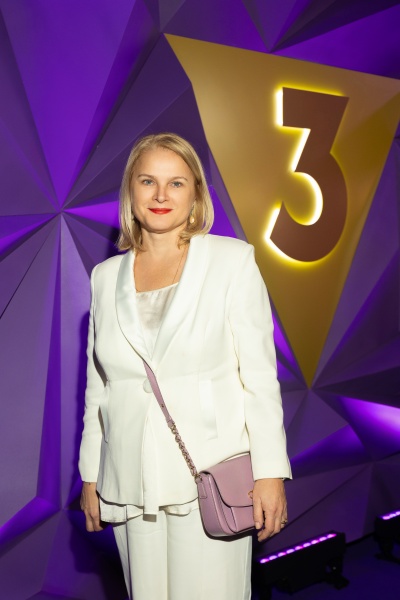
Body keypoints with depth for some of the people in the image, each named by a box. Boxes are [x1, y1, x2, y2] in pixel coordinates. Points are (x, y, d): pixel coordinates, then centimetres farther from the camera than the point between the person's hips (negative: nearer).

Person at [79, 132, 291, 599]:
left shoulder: (232, 260, -2)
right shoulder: (106, 276, 8)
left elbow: (260, 373, -4)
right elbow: (97, 385, 12)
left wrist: (270, 473, -8)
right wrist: (90, 476, 13)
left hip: (212, 477, -3)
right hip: (130, 482, 3)